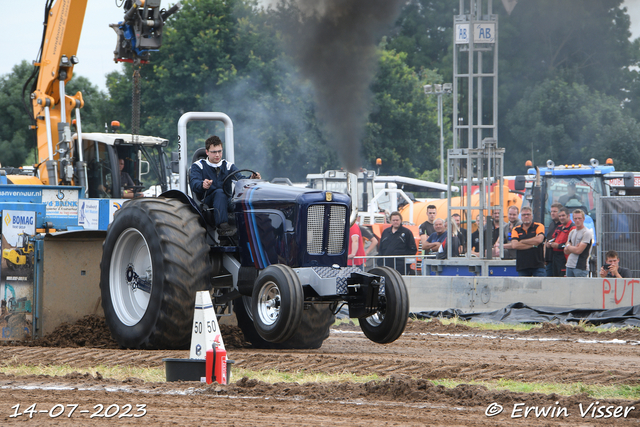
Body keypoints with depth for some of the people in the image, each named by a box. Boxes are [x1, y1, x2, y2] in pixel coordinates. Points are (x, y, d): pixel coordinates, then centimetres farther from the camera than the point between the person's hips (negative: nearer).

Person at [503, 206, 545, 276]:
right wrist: (533, 245, -8)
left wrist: (522, 241, -4)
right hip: (522, 266, 2)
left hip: (537, 265, -2)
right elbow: (514, 245, -5)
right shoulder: (516, 230, 10)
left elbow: (539, 239, -14)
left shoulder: (539, 227, 5)